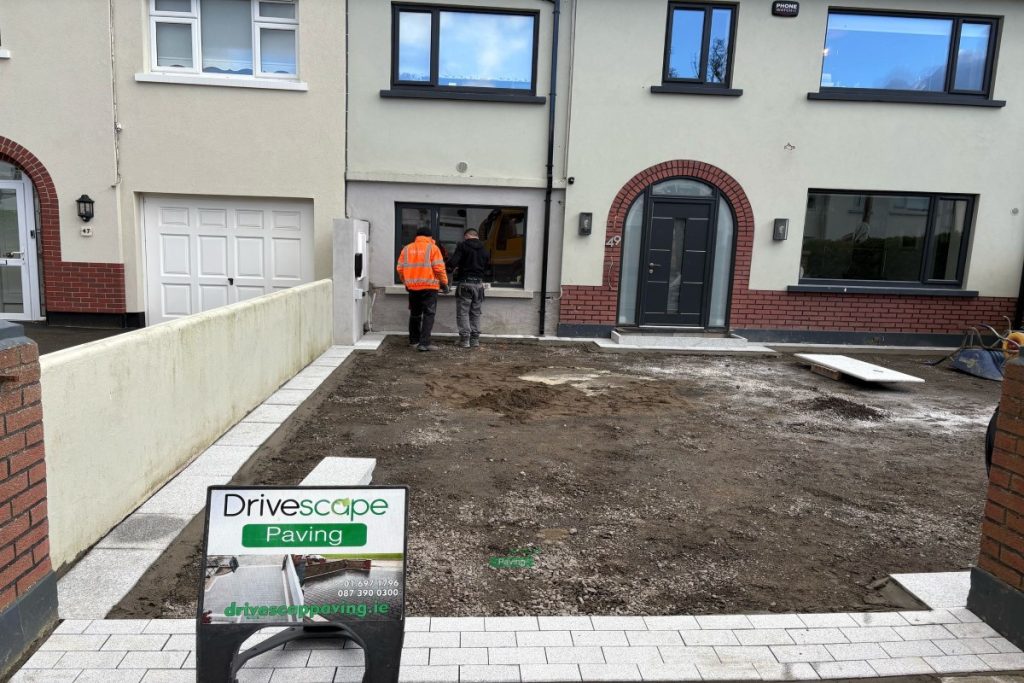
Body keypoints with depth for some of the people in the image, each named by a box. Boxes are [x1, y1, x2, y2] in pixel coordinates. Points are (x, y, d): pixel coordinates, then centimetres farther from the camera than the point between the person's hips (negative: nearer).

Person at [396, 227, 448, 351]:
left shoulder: (407, 249, 9)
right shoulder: (432, 248, -4)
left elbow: (400, 268, 9)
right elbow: (439, 268, -10)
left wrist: (406, 282, 23)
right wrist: (444, 283, 1)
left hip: (412, 287, 5)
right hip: (429, 287, -5)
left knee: (415, 314, 18)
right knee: (428, 314, -3)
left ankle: (413, 340, 28)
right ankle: (424, 343, -11)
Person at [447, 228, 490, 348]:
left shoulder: (463, 246, -6)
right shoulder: (484, 249, 10)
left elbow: (452, 262, -14)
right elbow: (488, 267, 11)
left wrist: (454, 269, 6)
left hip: (465, 283, -5)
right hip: (479, 284, 5)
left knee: (463, 312, 2)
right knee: (475, 313, 13)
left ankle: (465, 339, -1)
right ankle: (475, 339, 14)